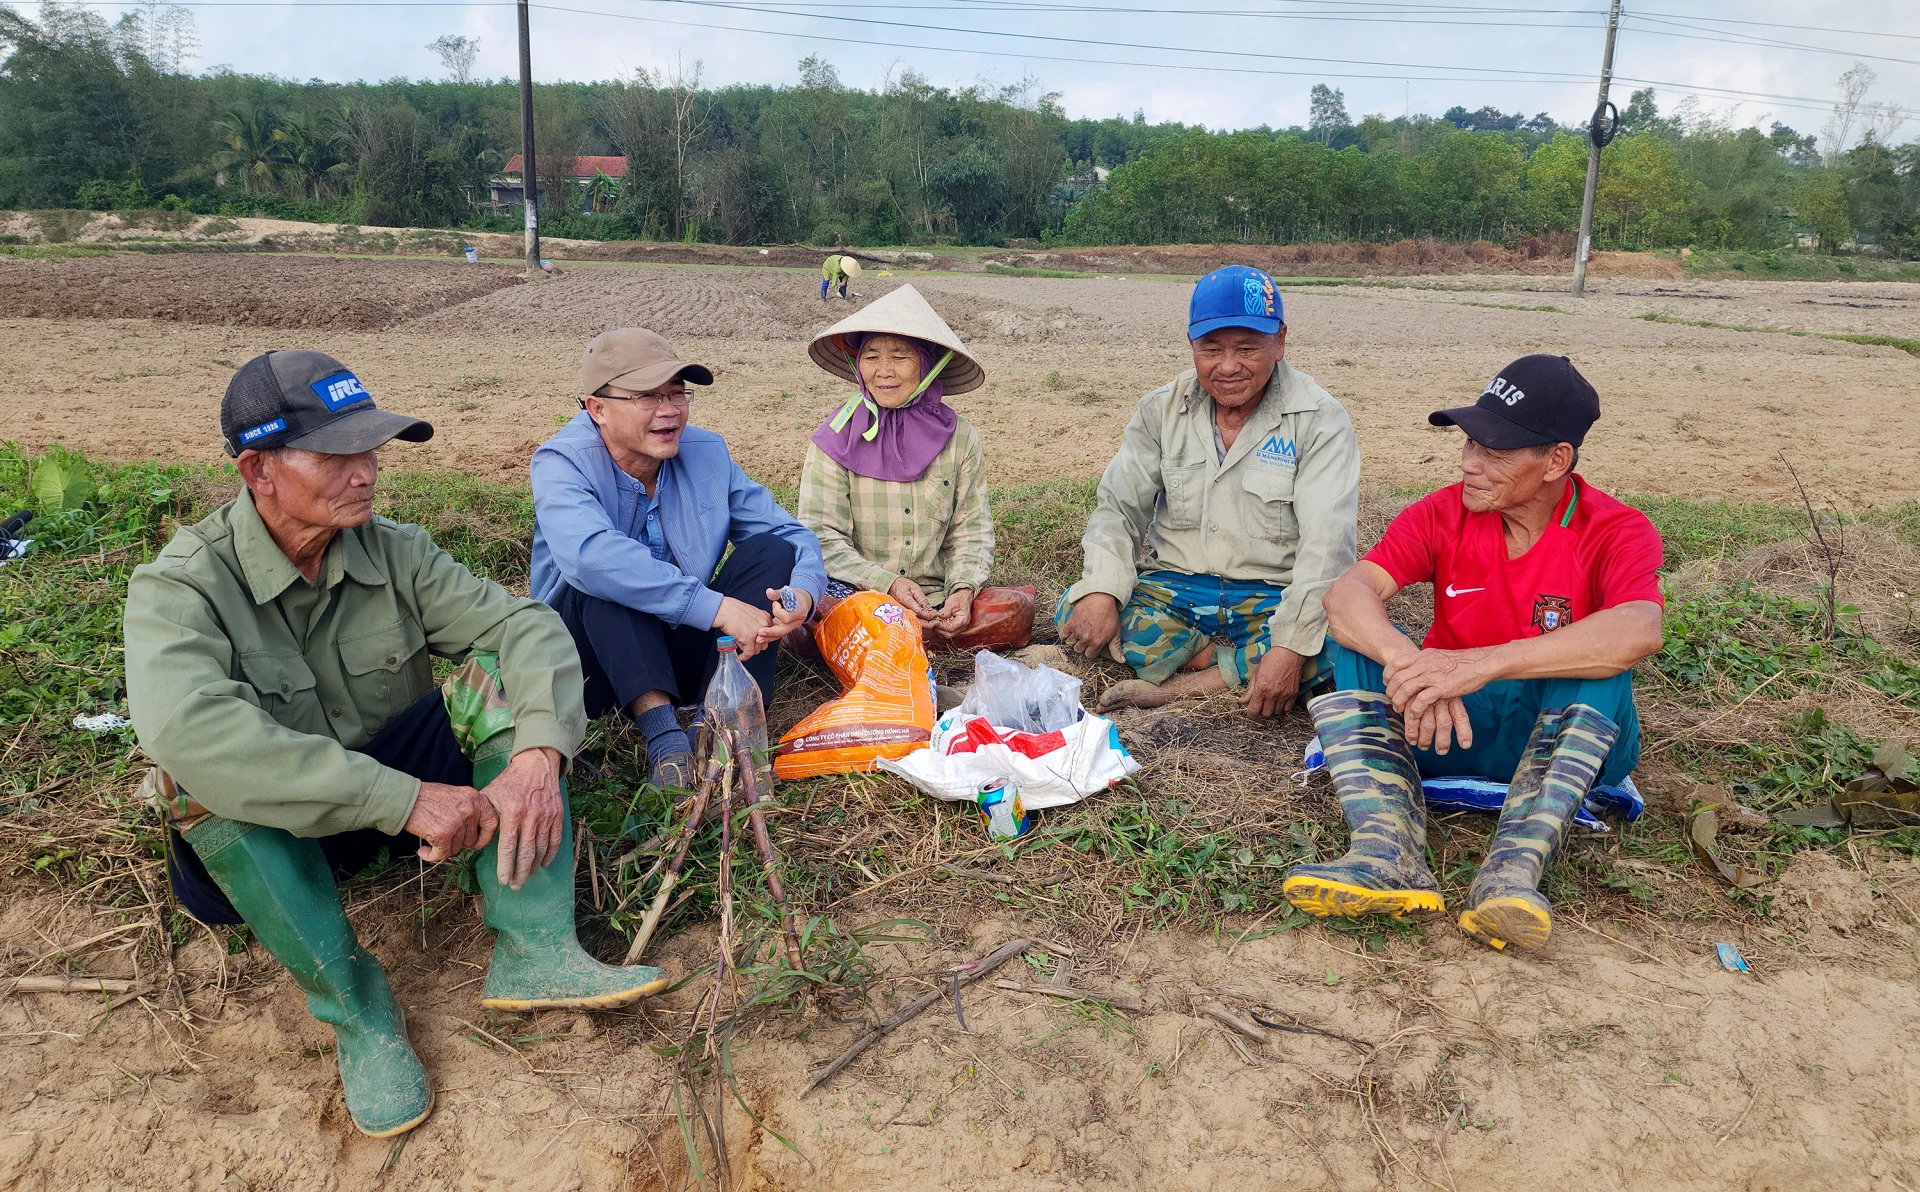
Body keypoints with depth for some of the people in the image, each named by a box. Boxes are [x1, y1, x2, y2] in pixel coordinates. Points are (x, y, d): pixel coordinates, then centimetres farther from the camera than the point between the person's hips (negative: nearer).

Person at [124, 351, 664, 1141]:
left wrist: (536, 756, -37)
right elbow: (185, 728, -38)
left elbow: (524, 625, -17)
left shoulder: (393, 551, -8)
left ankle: (534, 953, -25)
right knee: (204, 776, -34)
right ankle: (354, 1004, -19)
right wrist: (405, 799, -43)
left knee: (501, 666, -19)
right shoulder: (178, 589, -19)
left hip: (409, 777, 3)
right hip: (276, 837, -3)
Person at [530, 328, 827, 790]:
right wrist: (716, 607, -41)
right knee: (601, 579, -31)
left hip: (686, 655, 4)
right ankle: (662, 735, -34)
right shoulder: (563, 462, -15)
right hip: (595, 664, -4)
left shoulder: (707, 453, -1)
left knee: (771, 548, -14)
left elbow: (790, 532, -1)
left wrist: (804, 591, -26)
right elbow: (589, 555, -37)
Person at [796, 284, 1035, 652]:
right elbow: (822, 535, -5)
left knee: (1017, 609, -22)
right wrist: (887, 584, -20)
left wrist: (964, 588, -16)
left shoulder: (959, 437, 5)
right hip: (856, 593, -2)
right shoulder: (835, 439, -1)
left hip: (936, 599, 3)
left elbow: (971, 529, 5)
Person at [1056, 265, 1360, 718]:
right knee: (1076, 614, -23)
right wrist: (1100, 590, -19)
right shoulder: (1162, 409, 4)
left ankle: (1178, 683, -21)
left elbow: (1325, 544, -17)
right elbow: (1119, 507, 2)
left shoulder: (1320, 420, -8)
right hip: (1174, 590, 3)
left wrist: (1291, 646, -31)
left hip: (1273, 599, -3)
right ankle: (1241, 667, -15)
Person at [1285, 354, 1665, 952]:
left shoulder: (1617, 533, -13)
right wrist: (1410, 665, -42)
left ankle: (1513, 869, -41)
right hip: (1440, 727, 3)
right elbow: (1347, 593, -21)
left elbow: (1639, 632, -36)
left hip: (1557, 738, -2)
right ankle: (1389, 857, -39)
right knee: (1356, 639, -21)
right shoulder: (1444, 513, -5)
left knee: (1599, 665, -31)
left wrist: (1480, 664, -45)